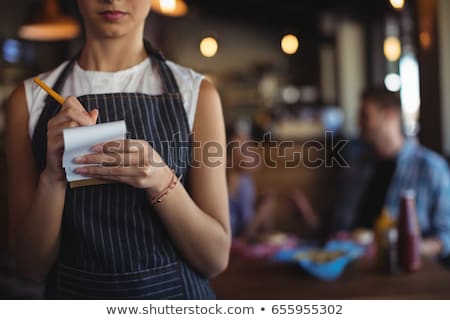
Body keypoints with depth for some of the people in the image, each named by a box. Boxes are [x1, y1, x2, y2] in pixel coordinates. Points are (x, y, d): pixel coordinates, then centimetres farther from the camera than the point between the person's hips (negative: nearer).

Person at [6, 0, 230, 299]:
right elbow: (33, 264, -6)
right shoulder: (30, 98, -6)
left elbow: (215, 258, -10)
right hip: (72, 292, 1)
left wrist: (161, 181, -25)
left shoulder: (196, 92, -8)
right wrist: (52, 177, -22)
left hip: (173, 292, 0)